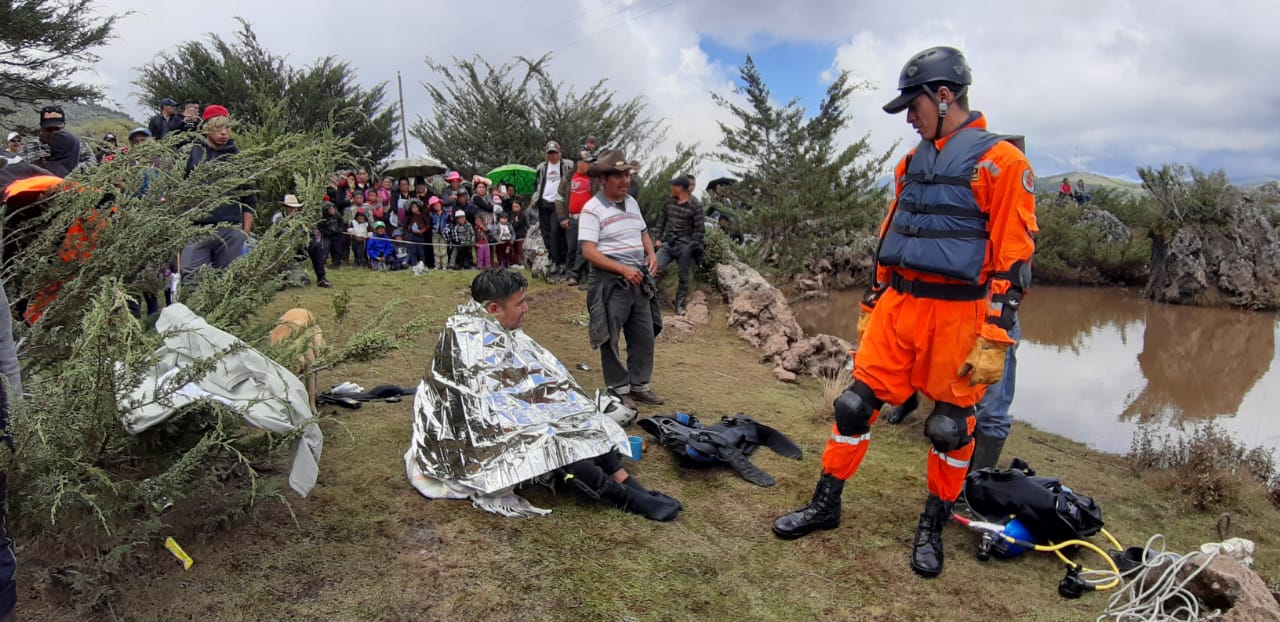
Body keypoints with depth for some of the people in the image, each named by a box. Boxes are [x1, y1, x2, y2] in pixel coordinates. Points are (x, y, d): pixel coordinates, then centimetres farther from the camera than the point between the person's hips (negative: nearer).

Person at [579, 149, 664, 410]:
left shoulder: (631, 202, 11)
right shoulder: (593, 209, -12)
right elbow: (589, 251, -18)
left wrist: (651, 254, 4)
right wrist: (623, 269, -24)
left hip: (639, 280, 7)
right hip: (611, 282, -7)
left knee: (644, 335, 12)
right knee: (611, 339, 2)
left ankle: (639, 385, 25)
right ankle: (618, 389, 16)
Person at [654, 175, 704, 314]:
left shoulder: (694, 208, -7)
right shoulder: (669, 204, 9)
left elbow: (700, 230, -6)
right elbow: (661, 222, 18)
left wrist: (691, 247, -12)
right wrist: (659, 239, 8)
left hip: (684, 247, -4)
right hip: (667, 244, 4)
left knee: (683, 277, 6)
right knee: (656, 267, -15)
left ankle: (679, 305, 16)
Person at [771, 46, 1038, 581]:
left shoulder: (1001, 161, -7)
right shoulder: (912, 161, 14)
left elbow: (1013, 258, -11)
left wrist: (995, 340, -15)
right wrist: (871, 304, 19)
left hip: (958, 313, -5)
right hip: (898, 304, 6)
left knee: (951, 425, 7)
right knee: (858, 402, 5)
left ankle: (933, 526, 25)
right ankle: (826, 505, 18)